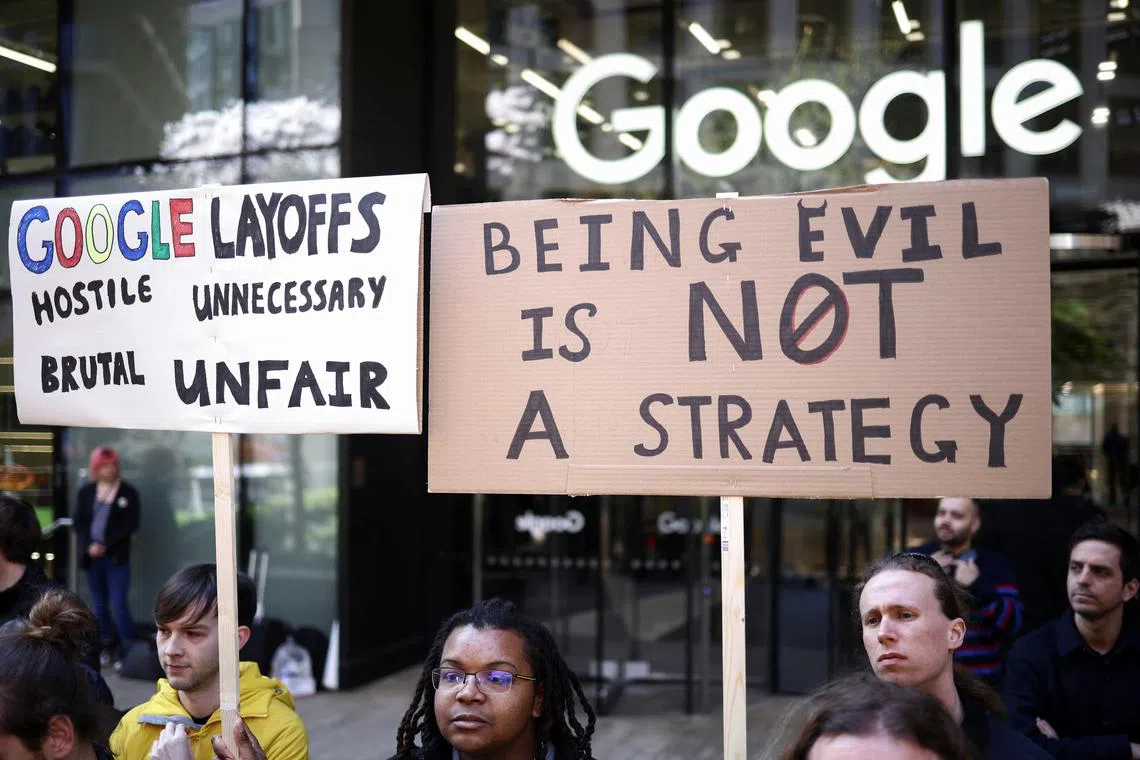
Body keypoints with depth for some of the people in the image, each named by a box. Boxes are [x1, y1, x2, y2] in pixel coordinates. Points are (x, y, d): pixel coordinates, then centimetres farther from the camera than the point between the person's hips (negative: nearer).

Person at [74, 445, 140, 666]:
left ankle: (128, 650, 1)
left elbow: (131, 525, -8)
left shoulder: (128, 492, -2)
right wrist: (89, 546, -12)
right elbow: (79, 523, 4)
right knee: (99, 606, 11)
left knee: (119, 605, -8)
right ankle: (109, 647, 22)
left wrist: (105, 545, -15)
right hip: (91, 557, 4)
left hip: (117, 558, -4)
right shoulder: (85, 492, 7)